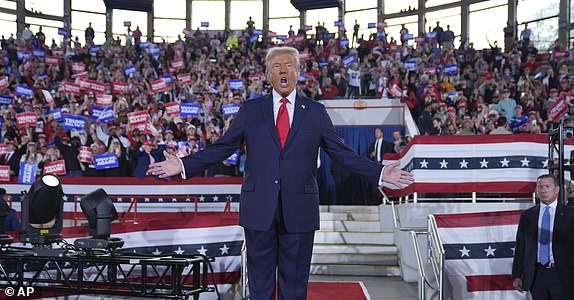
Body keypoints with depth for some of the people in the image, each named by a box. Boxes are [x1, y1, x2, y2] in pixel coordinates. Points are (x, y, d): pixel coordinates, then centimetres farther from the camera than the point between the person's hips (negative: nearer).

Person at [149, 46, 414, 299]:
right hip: (259, 210, 0)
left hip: (299, 212, 0)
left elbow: (342, 153, 7)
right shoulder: (250, 110, 6)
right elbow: (221, 148, 5)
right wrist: (183, 165, -4)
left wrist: (380, 173, -2)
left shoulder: (316, 112, 6)